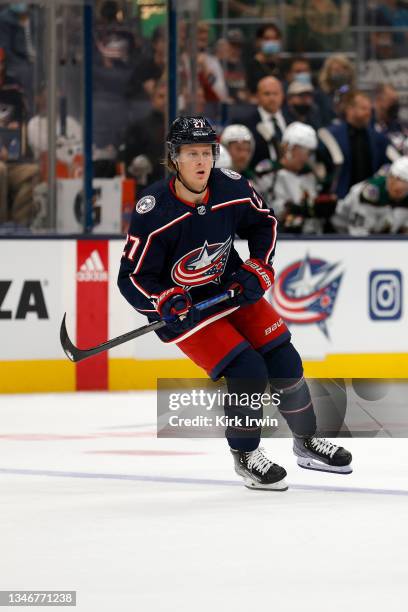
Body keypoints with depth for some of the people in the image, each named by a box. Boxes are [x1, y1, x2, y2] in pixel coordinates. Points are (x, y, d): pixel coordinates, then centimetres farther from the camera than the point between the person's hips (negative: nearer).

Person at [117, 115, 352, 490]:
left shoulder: (232, 188, -14)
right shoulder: (153, 212, -26)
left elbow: (264, 222, 8)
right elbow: (132, 277, -19)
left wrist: (258, 269, -2)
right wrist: (167, 304, -34)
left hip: (231, 289, 5)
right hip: (183, 306, -5)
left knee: (284, 361, 2)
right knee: (247, 372, -18)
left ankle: (307, 442, 26)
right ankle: (245, 456, 5)